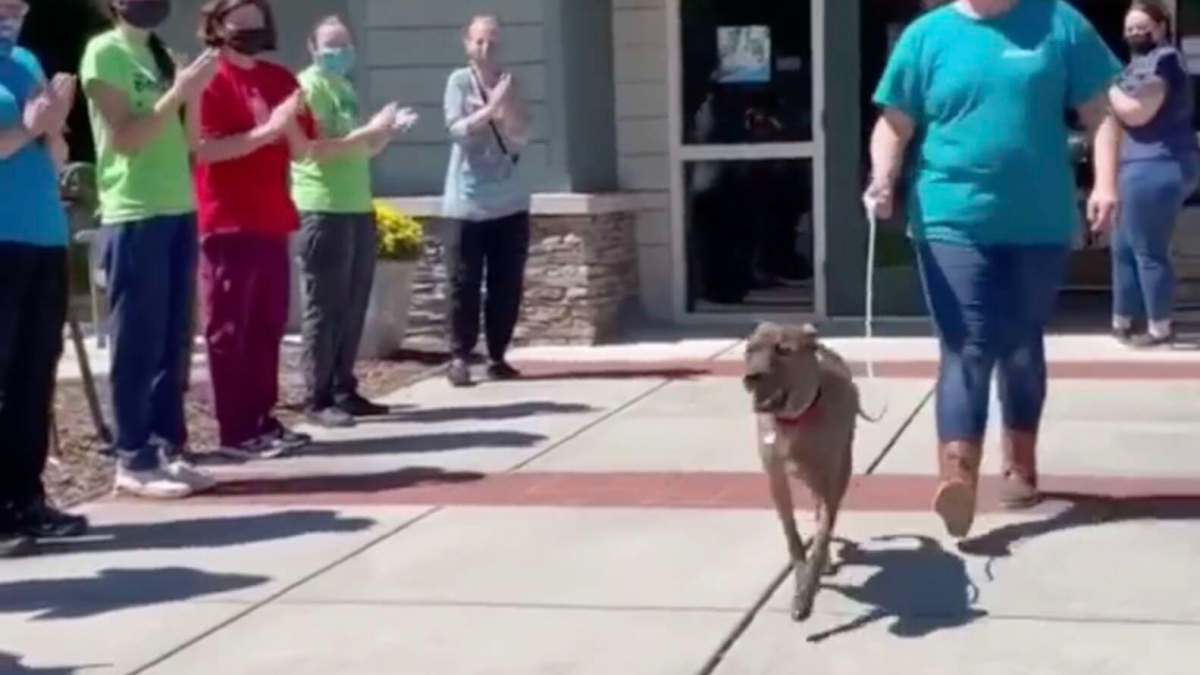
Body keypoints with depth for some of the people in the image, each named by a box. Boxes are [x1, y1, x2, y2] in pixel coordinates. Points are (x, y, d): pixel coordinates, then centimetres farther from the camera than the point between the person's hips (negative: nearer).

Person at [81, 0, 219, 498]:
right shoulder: (104, 53, -5)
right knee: (138, 343, -4)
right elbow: (125, 138, -12)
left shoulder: (159, 53, 17)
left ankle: (168, 448, 14)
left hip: (179, 209, 7)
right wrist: (176, 93, -16)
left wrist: (194, 93, -1)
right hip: (134, 215, -7)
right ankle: (133, 460, 2)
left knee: (174, 342, 8)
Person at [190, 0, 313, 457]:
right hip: (227, 223, -6)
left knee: (269, 325, 9)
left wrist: (288, 124, -9)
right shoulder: (209, 82, -5)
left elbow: (300, 149, 12)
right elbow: (205, 148, -15)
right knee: (229, 328, -2)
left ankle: (264, 421, 16)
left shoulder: (280, 79, 13)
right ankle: (236, 432, 0)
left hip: (272, 220, 6)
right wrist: (265, 131, -21)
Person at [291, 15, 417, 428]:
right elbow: (317, 148, -19)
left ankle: (344, 391, 18)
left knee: (353, 307, 11)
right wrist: (372, 128, -19)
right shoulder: (310, 86, -7)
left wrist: (389, 130, 9)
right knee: (325, 308, -7)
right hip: (325, 210, -9)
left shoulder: (346, 89, 20)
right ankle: (319, 401, -3)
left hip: (358, 208, 9)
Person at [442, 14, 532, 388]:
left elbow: (521, 137, 2)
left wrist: (506, 108, -15)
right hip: (469, 200, -3)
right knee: (465, 282, -3)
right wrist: (490, 109, -25)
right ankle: (459, 357, 3)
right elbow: (456, 129, -13)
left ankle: (498, 357, 12)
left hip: (510, 199, 3)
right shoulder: (459, 81, -1)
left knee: (507, 283, 4)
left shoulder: (510, 83, 8)